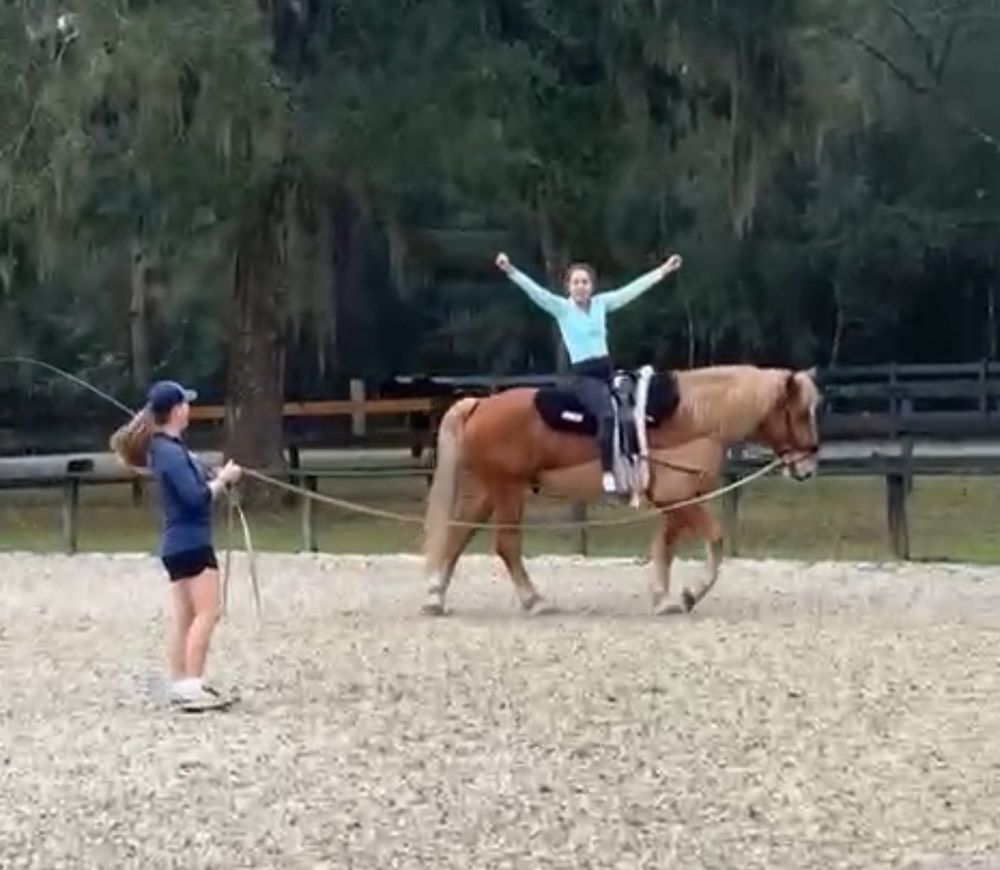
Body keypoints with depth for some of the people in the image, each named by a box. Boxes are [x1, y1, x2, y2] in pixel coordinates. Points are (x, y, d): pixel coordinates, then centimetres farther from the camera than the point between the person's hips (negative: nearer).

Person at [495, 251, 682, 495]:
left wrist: (664, 270, 13)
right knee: (608, 413, -30)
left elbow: (633, 288, 12)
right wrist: (510, 271, -29)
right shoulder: (561, 308, -2)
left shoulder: (602, 303, 10)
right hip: (584, 375, -6)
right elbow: (534, 290, -15)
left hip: (607, 370, 6)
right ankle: (607, 473, -27)